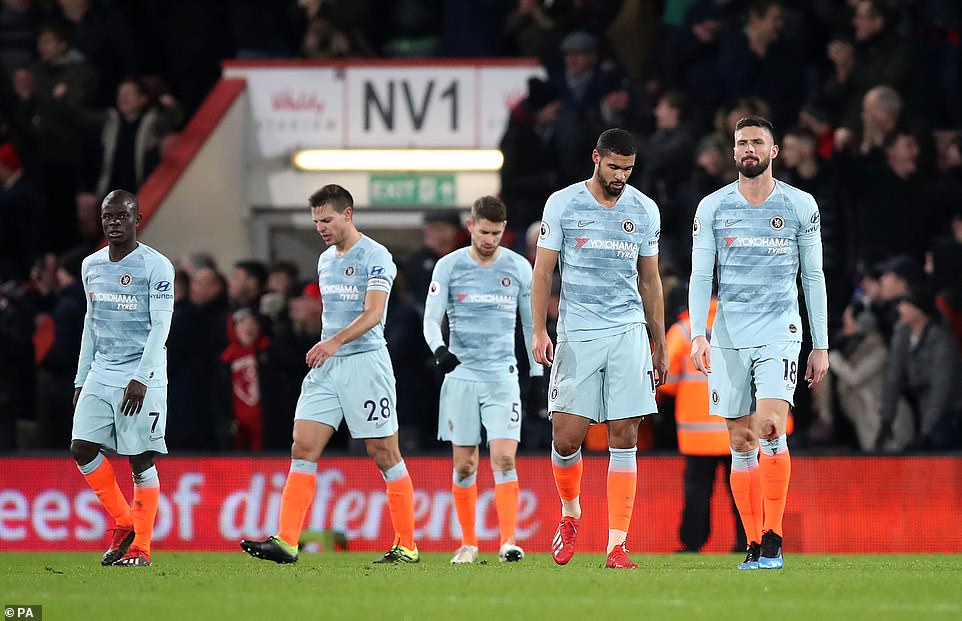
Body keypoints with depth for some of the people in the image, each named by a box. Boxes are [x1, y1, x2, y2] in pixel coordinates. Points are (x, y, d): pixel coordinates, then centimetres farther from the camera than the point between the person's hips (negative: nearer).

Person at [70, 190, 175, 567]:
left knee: (140, 460, -6)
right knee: (82, 448, -4)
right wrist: (81, 379, 16)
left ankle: (140, 547, 1)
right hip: (101, 372, 6)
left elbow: (160, 326, -11)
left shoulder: (156, 266, -7)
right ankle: (123, 523, 12)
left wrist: (141, 378, -19)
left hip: (142, 375, -6)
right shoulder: (91, 266, 13)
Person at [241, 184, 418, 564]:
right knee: (303, 448, -4)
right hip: (326, 365, 7)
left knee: (384, 455, -2)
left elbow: (373, 312, -21)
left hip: (366, 362, -7)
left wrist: (335, 341, -32)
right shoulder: (325, 261, 16)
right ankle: (286, 543, -10)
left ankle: (406, 546, 7)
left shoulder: (376, 257, -9)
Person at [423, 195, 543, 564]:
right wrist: (439, 349, -23)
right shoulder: (449, 267, 1)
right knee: (464, 465, 3)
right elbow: (431, 319, -3)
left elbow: (532, 324, 13)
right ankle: (468, 543, 15)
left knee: (504, 458, -13)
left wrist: (538, 374, 12)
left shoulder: (519, 268, 4)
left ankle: (508, 542, -17)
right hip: (461, 373, 0)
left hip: (502, 374, 0)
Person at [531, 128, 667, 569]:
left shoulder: (644, 210, 10)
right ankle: (570, 513, 21)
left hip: (629, 334, 2)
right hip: (577, 334, -2)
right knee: (566, 437, -8)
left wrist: (660, 345, 17)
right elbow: (542, 271, 3)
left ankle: (617, 545, -5)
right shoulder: (563, 204, 2)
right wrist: (539, 331, -7)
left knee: (624, 439, -4)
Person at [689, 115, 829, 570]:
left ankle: (773, 538, -15)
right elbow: (700, 276, 4)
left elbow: (813, 277, 8)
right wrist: (698, 334, -9)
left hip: (780, 330, -2)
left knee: (770, 426, -20)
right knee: (741, 441, 2)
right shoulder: (712, 207, 6)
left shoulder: (800, 206, 4)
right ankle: (754, 544, 8)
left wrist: (821, 345, 5)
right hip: (729, 337, 2)